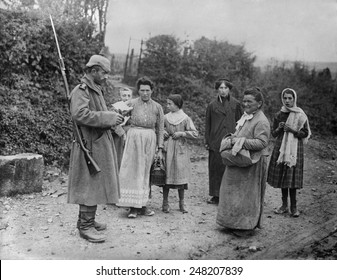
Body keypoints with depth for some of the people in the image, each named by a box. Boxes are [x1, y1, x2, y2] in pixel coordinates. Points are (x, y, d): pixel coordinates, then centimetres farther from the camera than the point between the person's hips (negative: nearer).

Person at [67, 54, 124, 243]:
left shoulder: (97, 90, 18)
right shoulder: (81, 91, -13)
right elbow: (80, 114, -28)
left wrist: (113, 117, 7)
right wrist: (108, 118, -25)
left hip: (101, 143, 10)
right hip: (91, 145, -10)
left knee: (95, 184, 16)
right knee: (91, 184, -6)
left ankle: (87, 219, 28)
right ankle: (86, 226, 2)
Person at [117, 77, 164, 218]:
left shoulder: (157, 107, 8)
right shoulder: (131, 103, 3)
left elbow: (160, 129, 10)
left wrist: (160, 148, 7)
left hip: (150, 140, 2)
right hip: (134, 138, -2)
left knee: (145, 172, 6)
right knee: (132, 171, -4)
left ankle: (141, 205, 14)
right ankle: (133, 206, 1)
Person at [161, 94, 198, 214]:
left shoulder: (185, 118, -2)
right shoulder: (165, 117, 5)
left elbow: (195, 133, -5)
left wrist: (181, 133, -14)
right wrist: (162, 132, -3)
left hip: (180, 150, -2)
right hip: (167, 149, 2)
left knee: (181, 175, 1)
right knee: (166, 175, 2)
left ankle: (182, 202, 15)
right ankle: (165, 202, 12)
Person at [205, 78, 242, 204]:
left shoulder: (235, 104, 6)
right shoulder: (212, 105, 8)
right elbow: (207, 124, 11)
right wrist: (207, 141, 6)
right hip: (215, 142, 1)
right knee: (215, 168, 3)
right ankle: (216, 195, 13)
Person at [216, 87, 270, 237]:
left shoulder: (261, 121, -17)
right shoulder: (245, 116, 13)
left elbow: (262, 142, -25)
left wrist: (241, 141, -25)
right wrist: (234, 138, 5)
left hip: (252, 162, -10)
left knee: (248, 194, 0)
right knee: (235, 191, 16)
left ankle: (247, 226, 13)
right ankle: (234, 223, 29)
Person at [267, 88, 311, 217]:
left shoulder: (300, 115, -1)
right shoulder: (278, 115, 7)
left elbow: (305, 133, -3)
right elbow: (273, 134, 9)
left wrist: (292, 130, -16)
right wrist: (279, 128, -11)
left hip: (294, 148, -3)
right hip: (280, 148, 3)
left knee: (292, 176, -6)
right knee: (281, 176, 5)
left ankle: (293, 207, 5)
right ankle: (284, 205, 16)